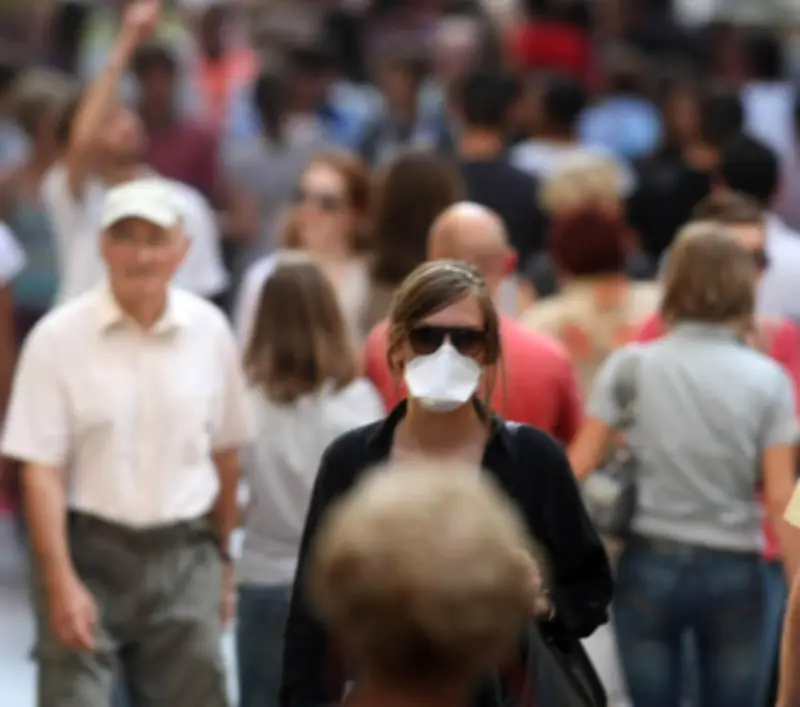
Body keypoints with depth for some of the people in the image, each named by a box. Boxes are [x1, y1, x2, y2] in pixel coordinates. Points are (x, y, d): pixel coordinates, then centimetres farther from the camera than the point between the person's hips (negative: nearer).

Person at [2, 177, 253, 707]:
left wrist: (222, 559, 16)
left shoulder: (209, 330, 2)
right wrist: (61, 583, -17)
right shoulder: (59, 338, -8)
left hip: (184, 556, 3)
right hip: (89, 552, -3)